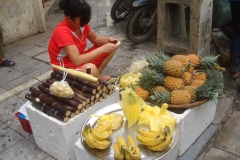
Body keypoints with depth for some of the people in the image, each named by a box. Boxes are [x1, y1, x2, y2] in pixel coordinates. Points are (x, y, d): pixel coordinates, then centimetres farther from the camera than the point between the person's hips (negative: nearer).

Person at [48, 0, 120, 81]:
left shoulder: (80, 23, -7)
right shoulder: (62, 32, -30)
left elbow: (95, 38, 9)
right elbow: (77, 61, -37)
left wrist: (108, 39, -13)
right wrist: (103, 49, -35)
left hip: (80, 59, 8)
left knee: (110, 48, 3)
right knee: (90, 68, -40)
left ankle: (97, 75, -3)